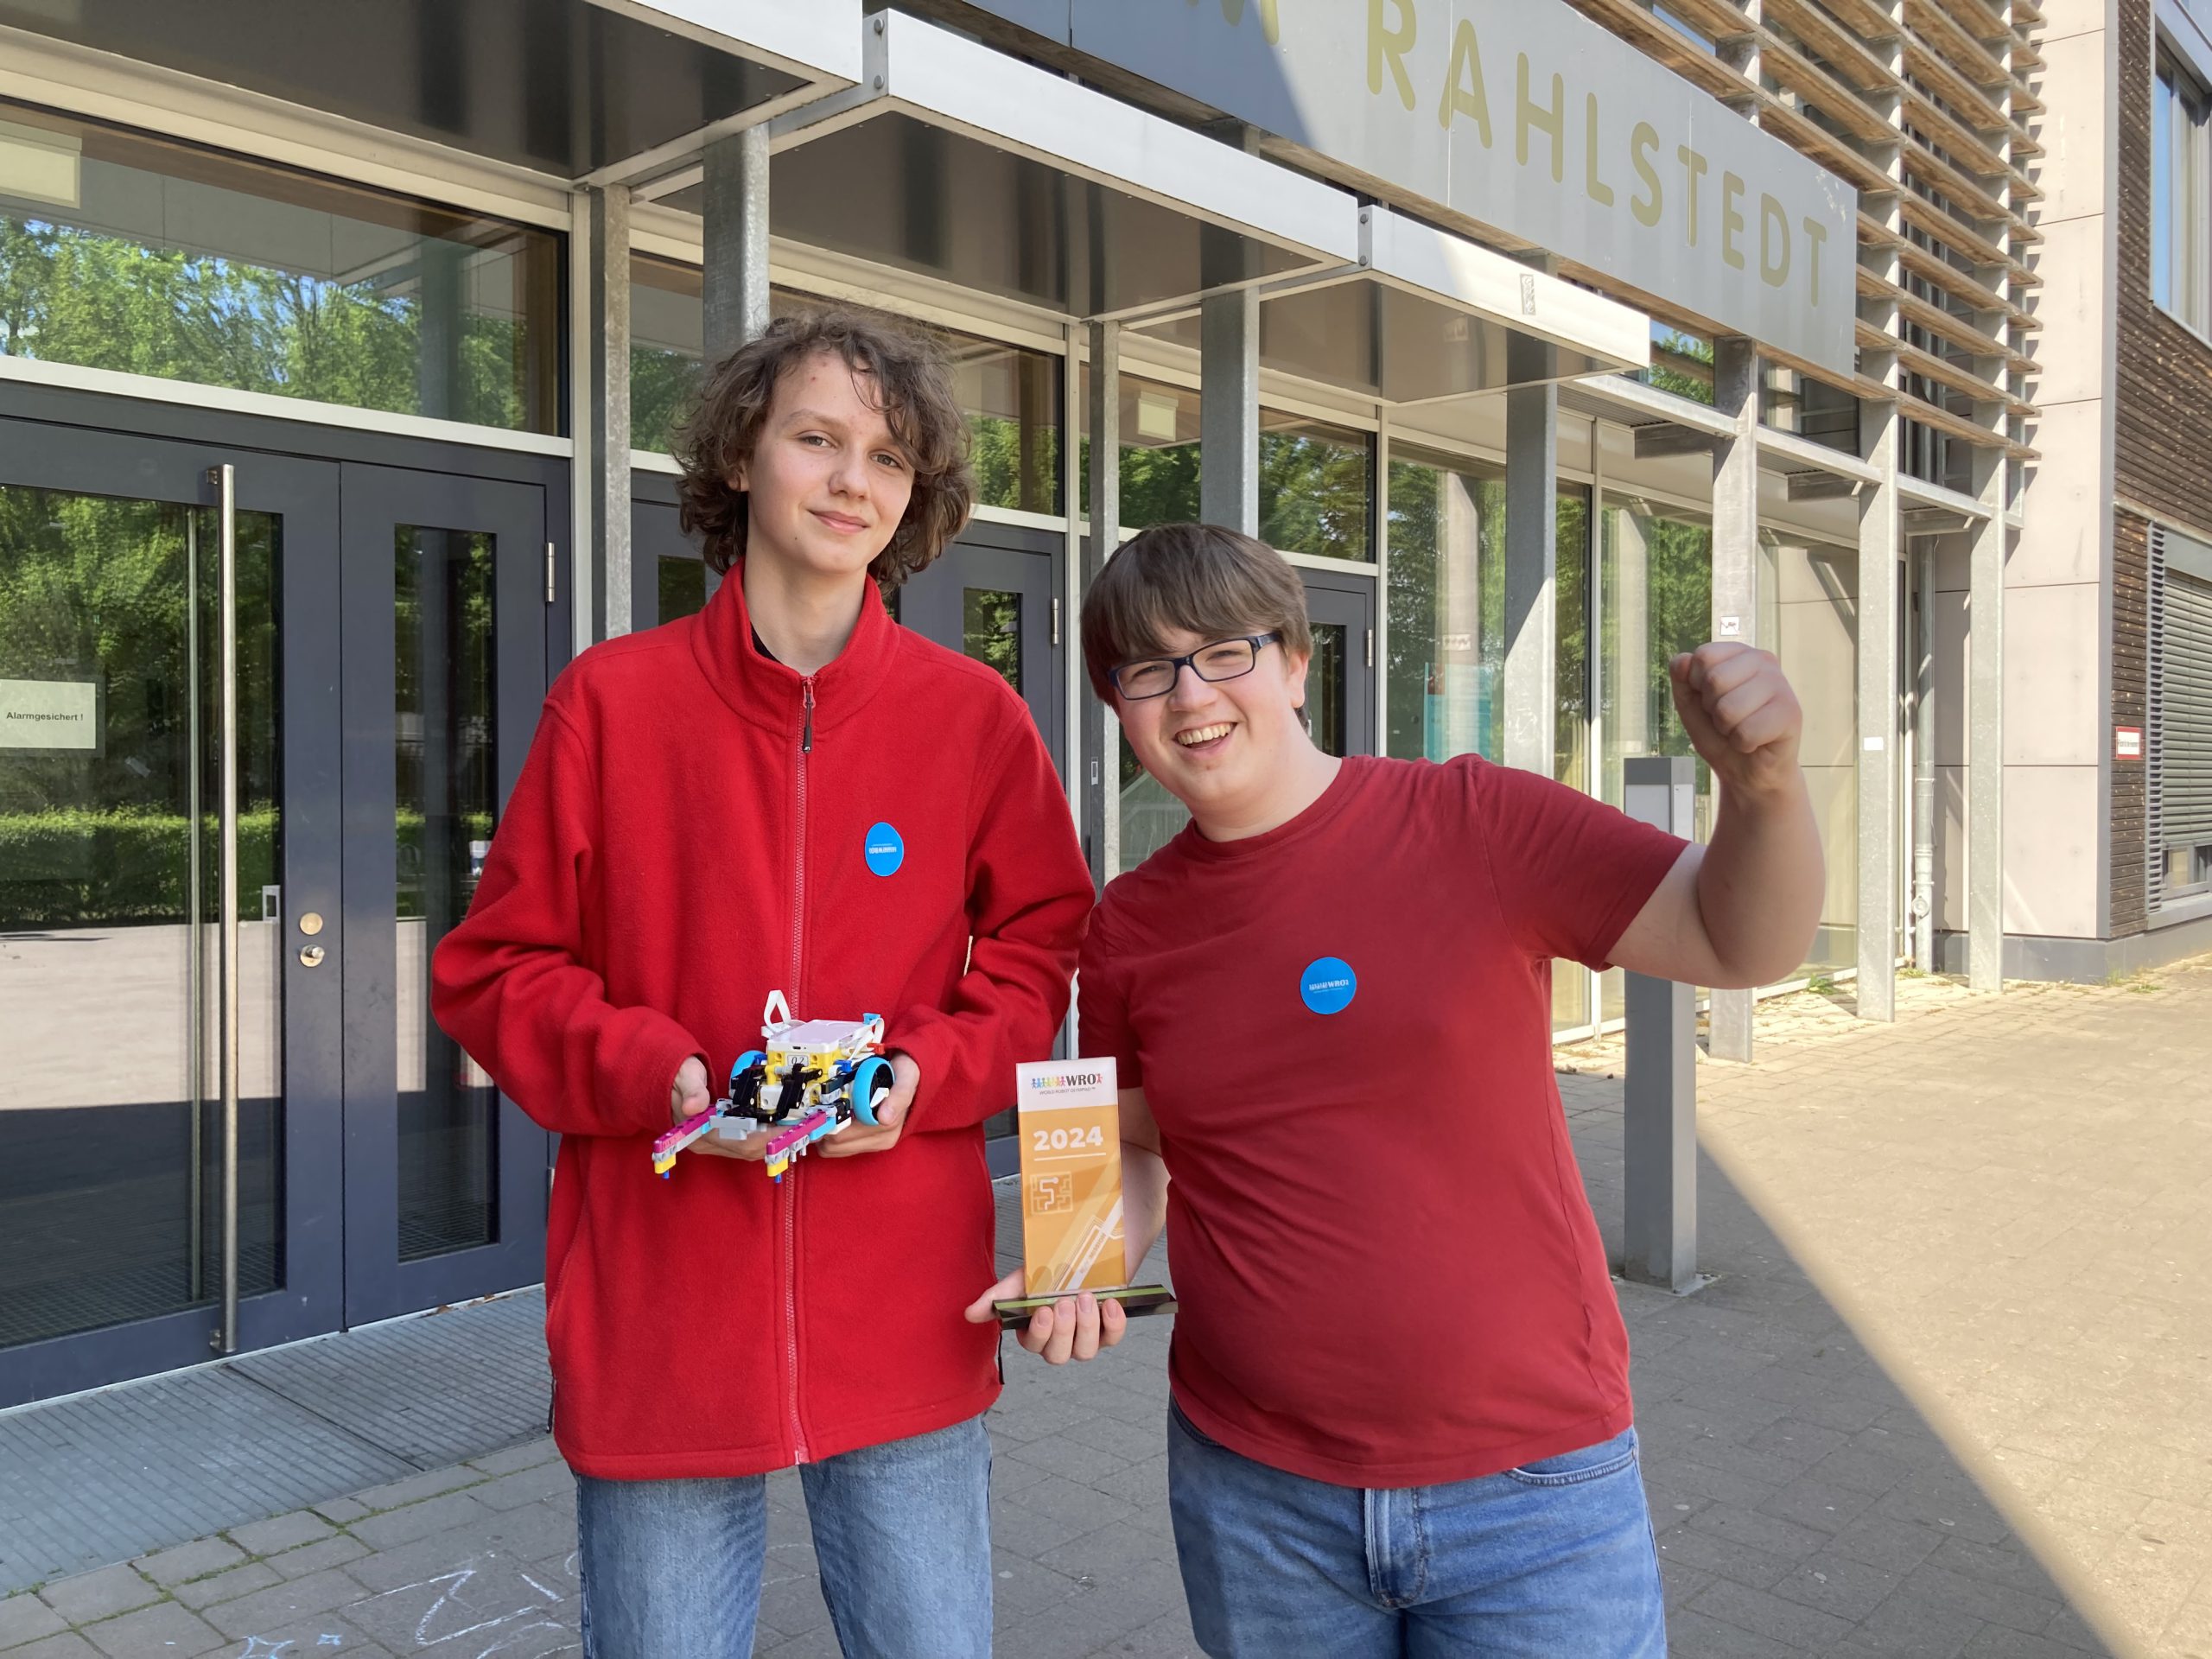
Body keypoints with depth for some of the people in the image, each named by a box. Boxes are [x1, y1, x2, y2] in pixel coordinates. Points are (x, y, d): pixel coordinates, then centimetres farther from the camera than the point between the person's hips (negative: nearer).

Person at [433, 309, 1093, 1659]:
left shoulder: (974, 714, 0)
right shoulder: (613, 699, -3)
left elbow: (1038, 951, 8)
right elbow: (495, 972, 3)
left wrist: (928, 1072, -11)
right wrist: (652, 1073, -15)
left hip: (905, 1330, 1)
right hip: (658, 1326, 0)